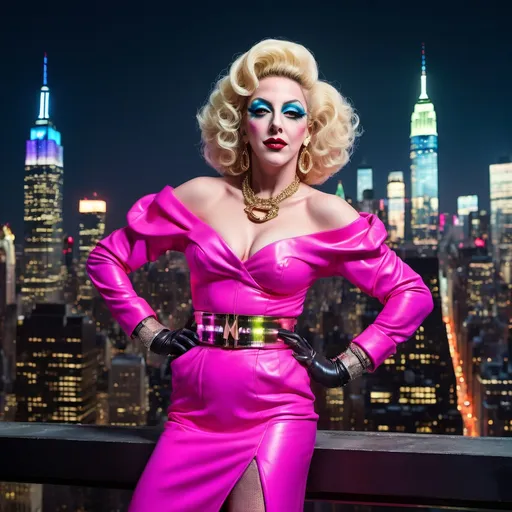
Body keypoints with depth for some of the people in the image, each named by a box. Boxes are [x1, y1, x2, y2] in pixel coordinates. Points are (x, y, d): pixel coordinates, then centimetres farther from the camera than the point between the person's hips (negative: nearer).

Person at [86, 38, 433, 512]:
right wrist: (149, 332, 6)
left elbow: (412, 293, 4)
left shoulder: (325, 214, -2)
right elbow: (107, 258, 13)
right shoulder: (201, 197, 3)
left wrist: (346, 367, -1)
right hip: (194, 409, 2)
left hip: (276, 411, -2)